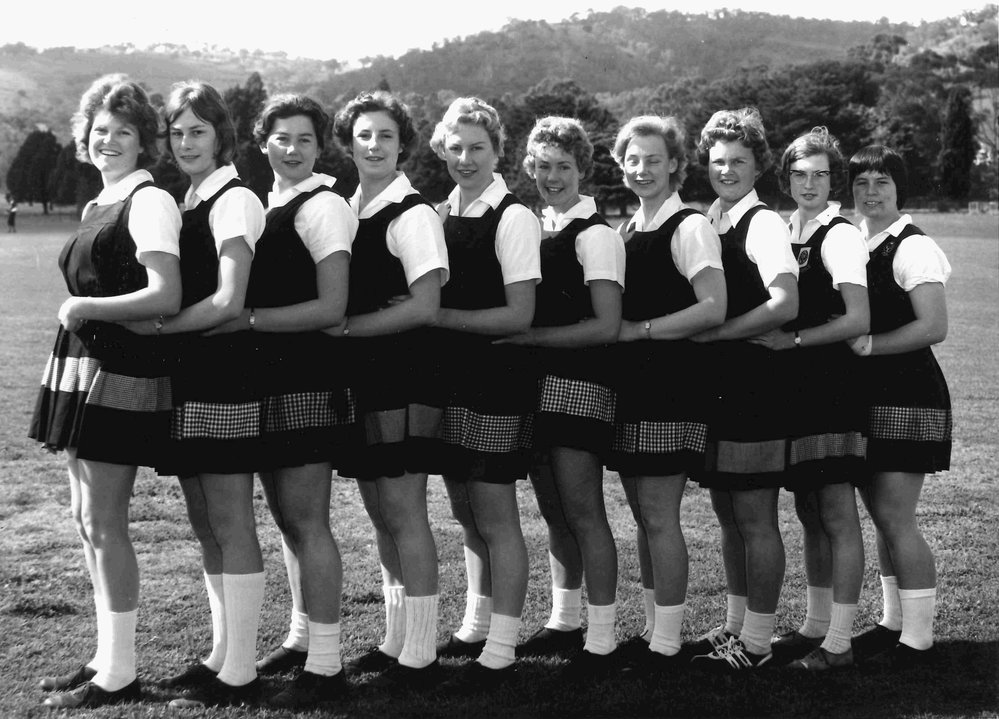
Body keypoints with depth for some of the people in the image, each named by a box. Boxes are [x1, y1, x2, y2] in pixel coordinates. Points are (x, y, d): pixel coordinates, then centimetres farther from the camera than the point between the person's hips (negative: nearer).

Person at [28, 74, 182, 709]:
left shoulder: (150, 201, -11)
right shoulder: (98, 206, 16)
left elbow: (166, 295, -21)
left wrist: (83, 309, -15)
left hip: (124, 376, -9)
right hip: (85, 368, 9)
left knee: (103, 523, -4)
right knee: (89, 518, 13)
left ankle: (119, 676, 6)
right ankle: (107, 658, 23)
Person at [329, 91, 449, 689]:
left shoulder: (413, 214, -10)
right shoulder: (346, 211, 12)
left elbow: (425, 306, -17)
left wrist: (345, 325, -13)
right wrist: (339, 327, -4)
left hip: (405, 374, -8)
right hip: (363, 376, 8)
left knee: (403, 511, -6)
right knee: (380, 512, 12)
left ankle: (420, 656, 1)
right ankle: (397, 642, 23)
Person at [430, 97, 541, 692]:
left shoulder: (513, 218, -11)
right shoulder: (442, 215, 9)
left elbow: (520, 314, -15)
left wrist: (438, 315, -15)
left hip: (499, 380, -7)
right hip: (452, 379, 7)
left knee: (496, 518, -2)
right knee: (468, 515, 16)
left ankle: (500, 652, 6)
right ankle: (476, 627, 30)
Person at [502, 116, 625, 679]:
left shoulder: (595, 234, -9)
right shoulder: (537, 227, 13)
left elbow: (606, 326, -15)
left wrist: (527, 336, -14)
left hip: (578, 384, -7)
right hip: (538, 381, 7)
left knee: (582, 510, -6)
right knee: (555, 511, 13)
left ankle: (602, 641, 1)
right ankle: (565, 621, 26)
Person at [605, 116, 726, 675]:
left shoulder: (689, 227, -9)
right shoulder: (628, 230, 14)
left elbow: (714, 309, -20)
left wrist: (640, 329, -16)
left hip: (673, 387, -8)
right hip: (632, 386, 8)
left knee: (659, 516, -5)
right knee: (645, 514, 12)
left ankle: (667, 643, 3)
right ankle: (654, 629, 22)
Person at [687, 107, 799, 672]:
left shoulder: (764, 224, -11)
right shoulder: (708, 225, 12)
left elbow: (785, 305, -23)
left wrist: (712, 332, -18)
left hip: (755, 384, -8)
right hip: (717, 384, 8)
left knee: (755, 515, -1)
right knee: (727, 510, 14)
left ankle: (756, 642, 7)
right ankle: (737, 625, 26)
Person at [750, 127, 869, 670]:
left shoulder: (840, 236, -9)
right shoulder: (784, 234, 12)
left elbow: (858, 320, -18)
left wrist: (792, 339, -15)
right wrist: (772, 339, 0)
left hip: (833, 381, -7)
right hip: (796, 386, 7)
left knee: (837, 514, -4)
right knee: (810, 513, 14)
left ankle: (839, 642, 0)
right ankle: (815, 626, 24)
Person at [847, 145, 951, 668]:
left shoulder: (912, 247, -11)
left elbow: (934, 326, -19)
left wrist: (867, 344, -19)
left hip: (908, 398, -7)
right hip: (869, 398, 7)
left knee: (894, 517, -7)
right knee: (882, 516, 13)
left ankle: (917, 638, 3)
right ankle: (894, 623, 25)